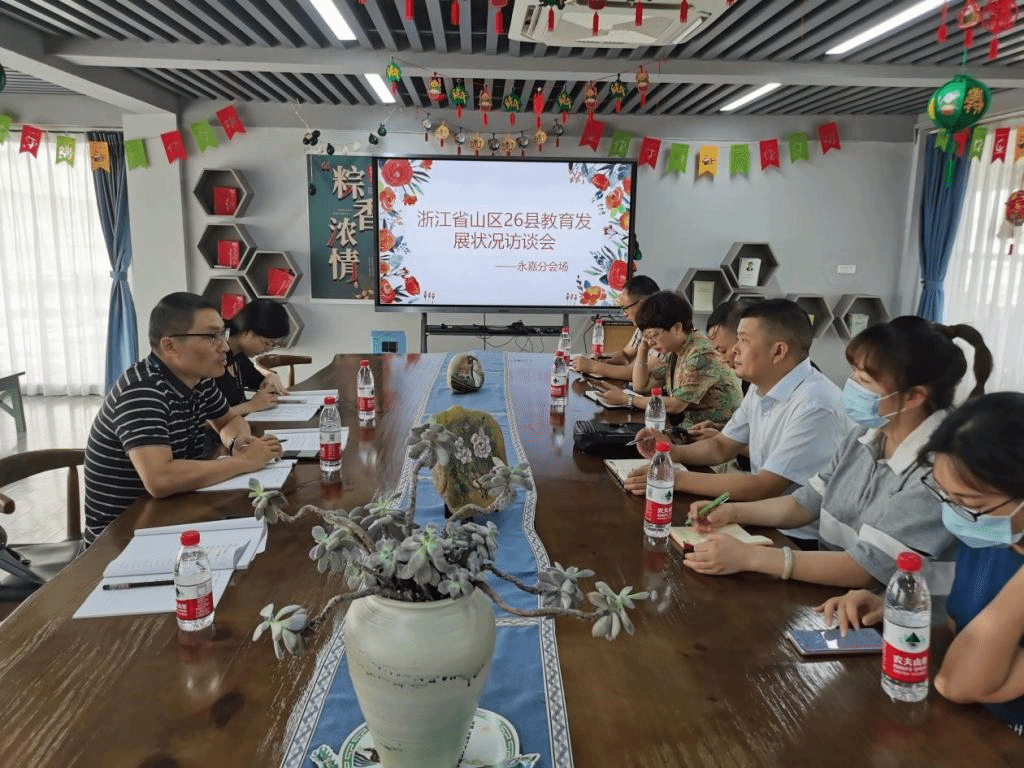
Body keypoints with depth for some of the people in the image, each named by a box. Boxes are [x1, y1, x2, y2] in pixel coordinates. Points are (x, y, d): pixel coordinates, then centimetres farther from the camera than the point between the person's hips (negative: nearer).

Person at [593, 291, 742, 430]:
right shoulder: (672, 350, 6)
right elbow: (641, 385, 12)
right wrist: (642, 348, 0)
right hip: (690, 427, 8)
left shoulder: (702, 354, -20)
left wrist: (626, 399, -17)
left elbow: (675, 405, -23)